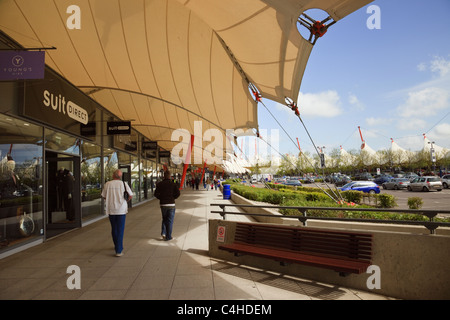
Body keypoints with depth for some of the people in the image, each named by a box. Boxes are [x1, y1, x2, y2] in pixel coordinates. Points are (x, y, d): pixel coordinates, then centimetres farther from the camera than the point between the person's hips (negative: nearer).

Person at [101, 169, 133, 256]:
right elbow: (130, 196, -3)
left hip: (111, 210, 2)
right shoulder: (123, 184, -7)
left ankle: (117, 246, 33)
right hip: (121, 209, -2)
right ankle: (118, 251, 0)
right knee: (120, 230, 3)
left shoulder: (107, 184, -3)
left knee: (114, 229, 18)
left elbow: (104, 196, 5)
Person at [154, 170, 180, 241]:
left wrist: (161, 198, 11)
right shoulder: (173, 184, -4)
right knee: (170, 220, 6)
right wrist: (173, 198, 6)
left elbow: (156, 194, -5)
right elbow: (178, 193, -12)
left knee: (164, 219, 21)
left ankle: (163, 232, 6)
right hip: (171, 204, -2)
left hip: (162, 204, 2)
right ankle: (168, 236, 6)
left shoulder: (159, 184, 1)